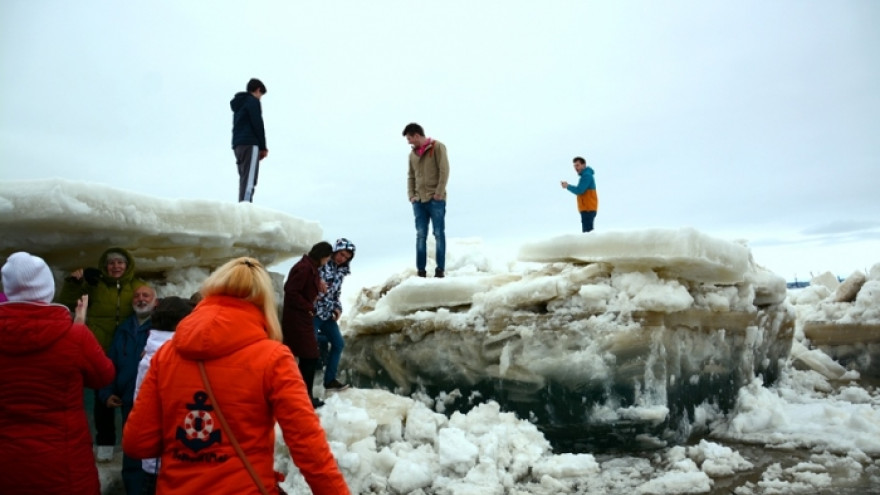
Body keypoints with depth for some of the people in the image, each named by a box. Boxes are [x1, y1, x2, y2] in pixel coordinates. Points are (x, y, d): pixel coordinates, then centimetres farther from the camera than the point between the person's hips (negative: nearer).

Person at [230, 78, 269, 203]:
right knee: (249, 179, -18)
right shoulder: (253, 101, 1)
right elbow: (257, 124, -9)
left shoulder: (238, 104, 29)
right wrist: (263, 147, -3)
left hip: (237, 145, 9)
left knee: (244, 179, 3)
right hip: (250, 144, -9)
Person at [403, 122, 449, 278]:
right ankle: (421, 270, 6)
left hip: (436, 200, -5)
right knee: (420, 235, 2)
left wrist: (439, 193, -12)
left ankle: (440, 269, 4)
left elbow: (444, 170, -7)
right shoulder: (412, 154, 15)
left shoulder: (437, 147, -1)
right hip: (419, 201, 5)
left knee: (439, 234, -2)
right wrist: (411, 195, 5)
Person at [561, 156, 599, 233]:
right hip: (587, 209, 11)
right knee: (587, 231, 12)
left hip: (588, 209, -11)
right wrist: (568, 186, 7)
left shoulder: (586, 175, -13)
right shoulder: (585, 175, 20)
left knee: (587, 231, -15)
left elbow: (579, 191, -19)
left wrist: (568, 186, -6)